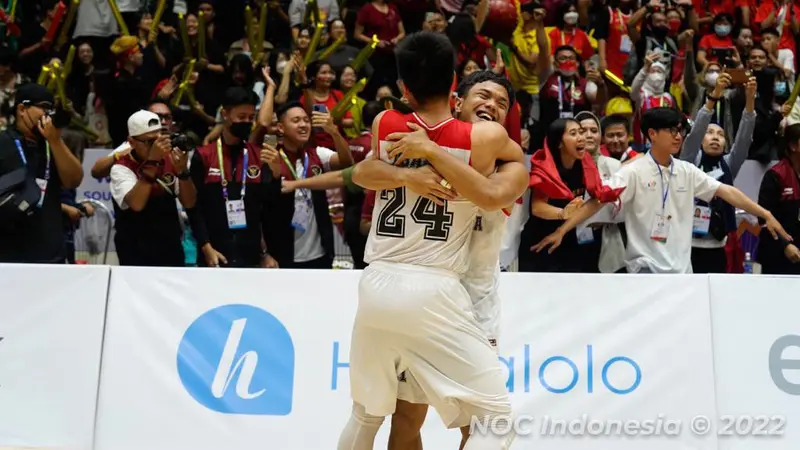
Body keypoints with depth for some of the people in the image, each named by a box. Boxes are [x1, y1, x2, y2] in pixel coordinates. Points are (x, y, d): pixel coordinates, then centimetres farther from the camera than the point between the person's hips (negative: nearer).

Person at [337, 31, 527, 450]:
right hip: (432, 292, -4)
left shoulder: (383, 125, 6)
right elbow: (518, 158, 16)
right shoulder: (486, 136, -3)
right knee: (497, 415, 7)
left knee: (367, 412, 24)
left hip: (376, 286, 5)